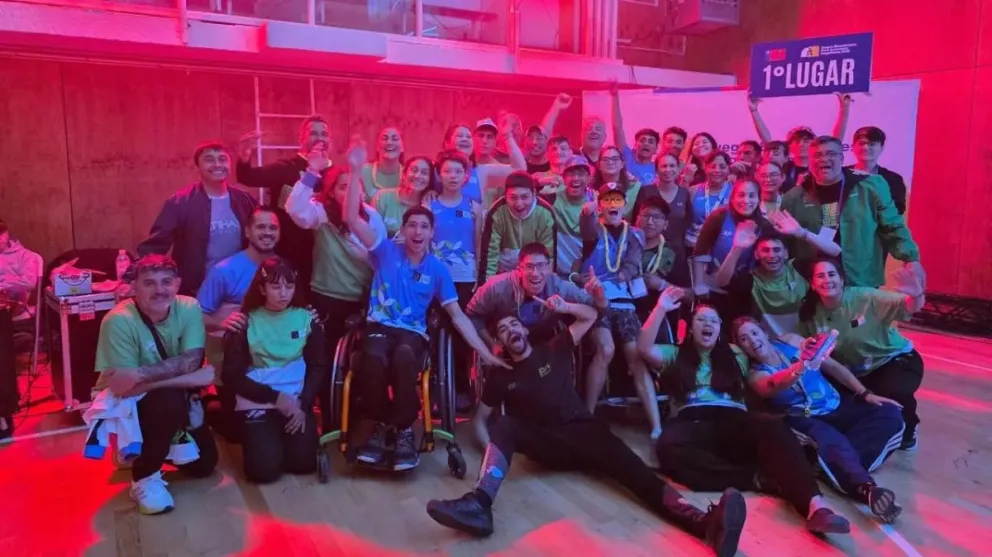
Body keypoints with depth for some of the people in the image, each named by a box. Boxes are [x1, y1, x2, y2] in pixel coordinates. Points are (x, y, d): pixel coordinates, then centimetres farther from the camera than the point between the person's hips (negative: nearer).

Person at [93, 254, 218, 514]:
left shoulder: (189, 308, -16)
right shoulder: (119, 321, -27)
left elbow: (191, 361, -23)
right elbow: (124, 388, -30)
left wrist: (139, 374, -36)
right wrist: (190, 378, -33)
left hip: (175, 399, 5)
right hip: (128, 405, -5)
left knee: (203, 465, 5)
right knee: (171, 401, -36)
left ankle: (153, 448, 34)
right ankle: (144, 476, -11)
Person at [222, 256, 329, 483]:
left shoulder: (306, 318, 3)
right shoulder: (247, 322, -3)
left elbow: (319, 367, 3)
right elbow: (232, 376, -5)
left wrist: (303, 404, -11)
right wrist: (275, 396, -15)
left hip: (298, 402, 2)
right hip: (257, 404, -1)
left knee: (303, 462, -16)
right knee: (264, 469, -18)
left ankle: (287, 436, 17)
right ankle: (257, 438, 16)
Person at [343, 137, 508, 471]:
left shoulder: (438, 270, 7)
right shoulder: (386, 251, 6)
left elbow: (457, 315, 7)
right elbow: (352, 218, -4)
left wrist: (485, 352, 0)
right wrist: (356, 171, -12)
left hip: (413, 333, 0)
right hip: (379, 326, 0)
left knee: (404, 357, -38)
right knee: (374, 358, -37)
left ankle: (405, 430, -20)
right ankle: (381, 425, -11)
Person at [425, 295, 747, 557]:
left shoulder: (554, 350, 17)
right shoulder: (502, 378, 16)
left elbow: (591, 316, 23)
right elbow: (480, 419, 17)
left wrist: (564, 308, 4)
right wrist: (494, 450, -2)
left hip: (582, 431, 0)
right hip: (545, 444, 0)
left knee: (631, 468, -27)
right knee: (504, 426, -30)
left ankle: (706, 523, -51)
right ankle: (479, 505, -53)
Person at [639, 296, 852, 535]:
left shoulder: (734, 356, 29)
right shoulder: (676, 355, 23)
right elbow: (644, 348, 6)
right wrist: (661, 308, 3)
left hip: (733, 423, 2)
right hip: (693, 425, -1)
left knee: (773, 425, -33)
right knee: (668, 447, -38)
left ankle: (814, 504, -50)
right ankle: (758, 478, -35)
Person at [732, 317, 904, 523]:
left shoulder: (790, 341, 5)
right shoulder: (755, 375, -7)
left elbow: (832, 366, 9)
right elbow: (773, 386, -31)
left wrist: (864, 393, 1)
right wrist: (799, 367, -52)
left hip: (837, 407, 6)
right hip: (805, 420, -6)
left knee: (890, 414, -15)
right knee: (829, 438, -38)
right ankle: (866, 487, -59)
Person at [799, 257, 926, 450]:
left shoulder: (866, 298, -23)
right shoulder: (811, 314, -11)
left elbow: (910, 308, -30)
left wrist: (916, 295, -52)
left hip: (896, 359, -5)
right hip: (857, 372, 5)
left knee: (894, 392, -33)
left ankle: (907, 428, 3)